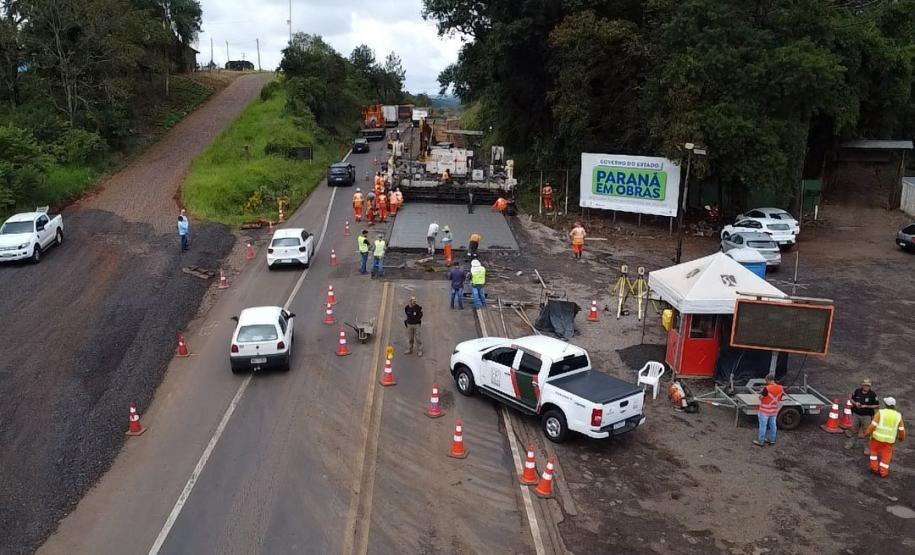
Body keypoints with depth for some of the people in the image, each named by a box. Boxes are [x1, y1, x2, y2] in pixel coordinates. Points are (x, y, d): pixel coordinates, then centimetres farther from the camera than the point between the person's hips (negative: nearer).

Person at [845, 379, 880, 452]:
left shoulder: (873, 394, -11)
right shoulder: (857, 391, -2)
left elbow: (877, 406, -9)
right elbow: (851, 399, 11)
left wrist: (866, 406, -19)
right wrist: (855, 403, -10)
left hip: (866, 416, -3)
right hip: (856, 414, 3)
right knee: (853, 429, 14)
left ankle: (867, 447, 14)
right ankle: (850, 443, 32)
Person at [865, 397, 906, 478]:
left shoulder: (880, 412, -13)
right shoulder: (898, 415, -3)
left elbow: (873, 425, -15)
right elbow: (902, 430, 1)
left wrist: (867, 433, -2)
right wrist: (901, 437, 19)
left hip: (877, 437, -2)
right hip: (890, 440, 2)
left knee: (874, 450, 22)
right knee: (886, 455, 16)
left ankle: (874, 467, 21)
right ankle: (883, 472, 20)